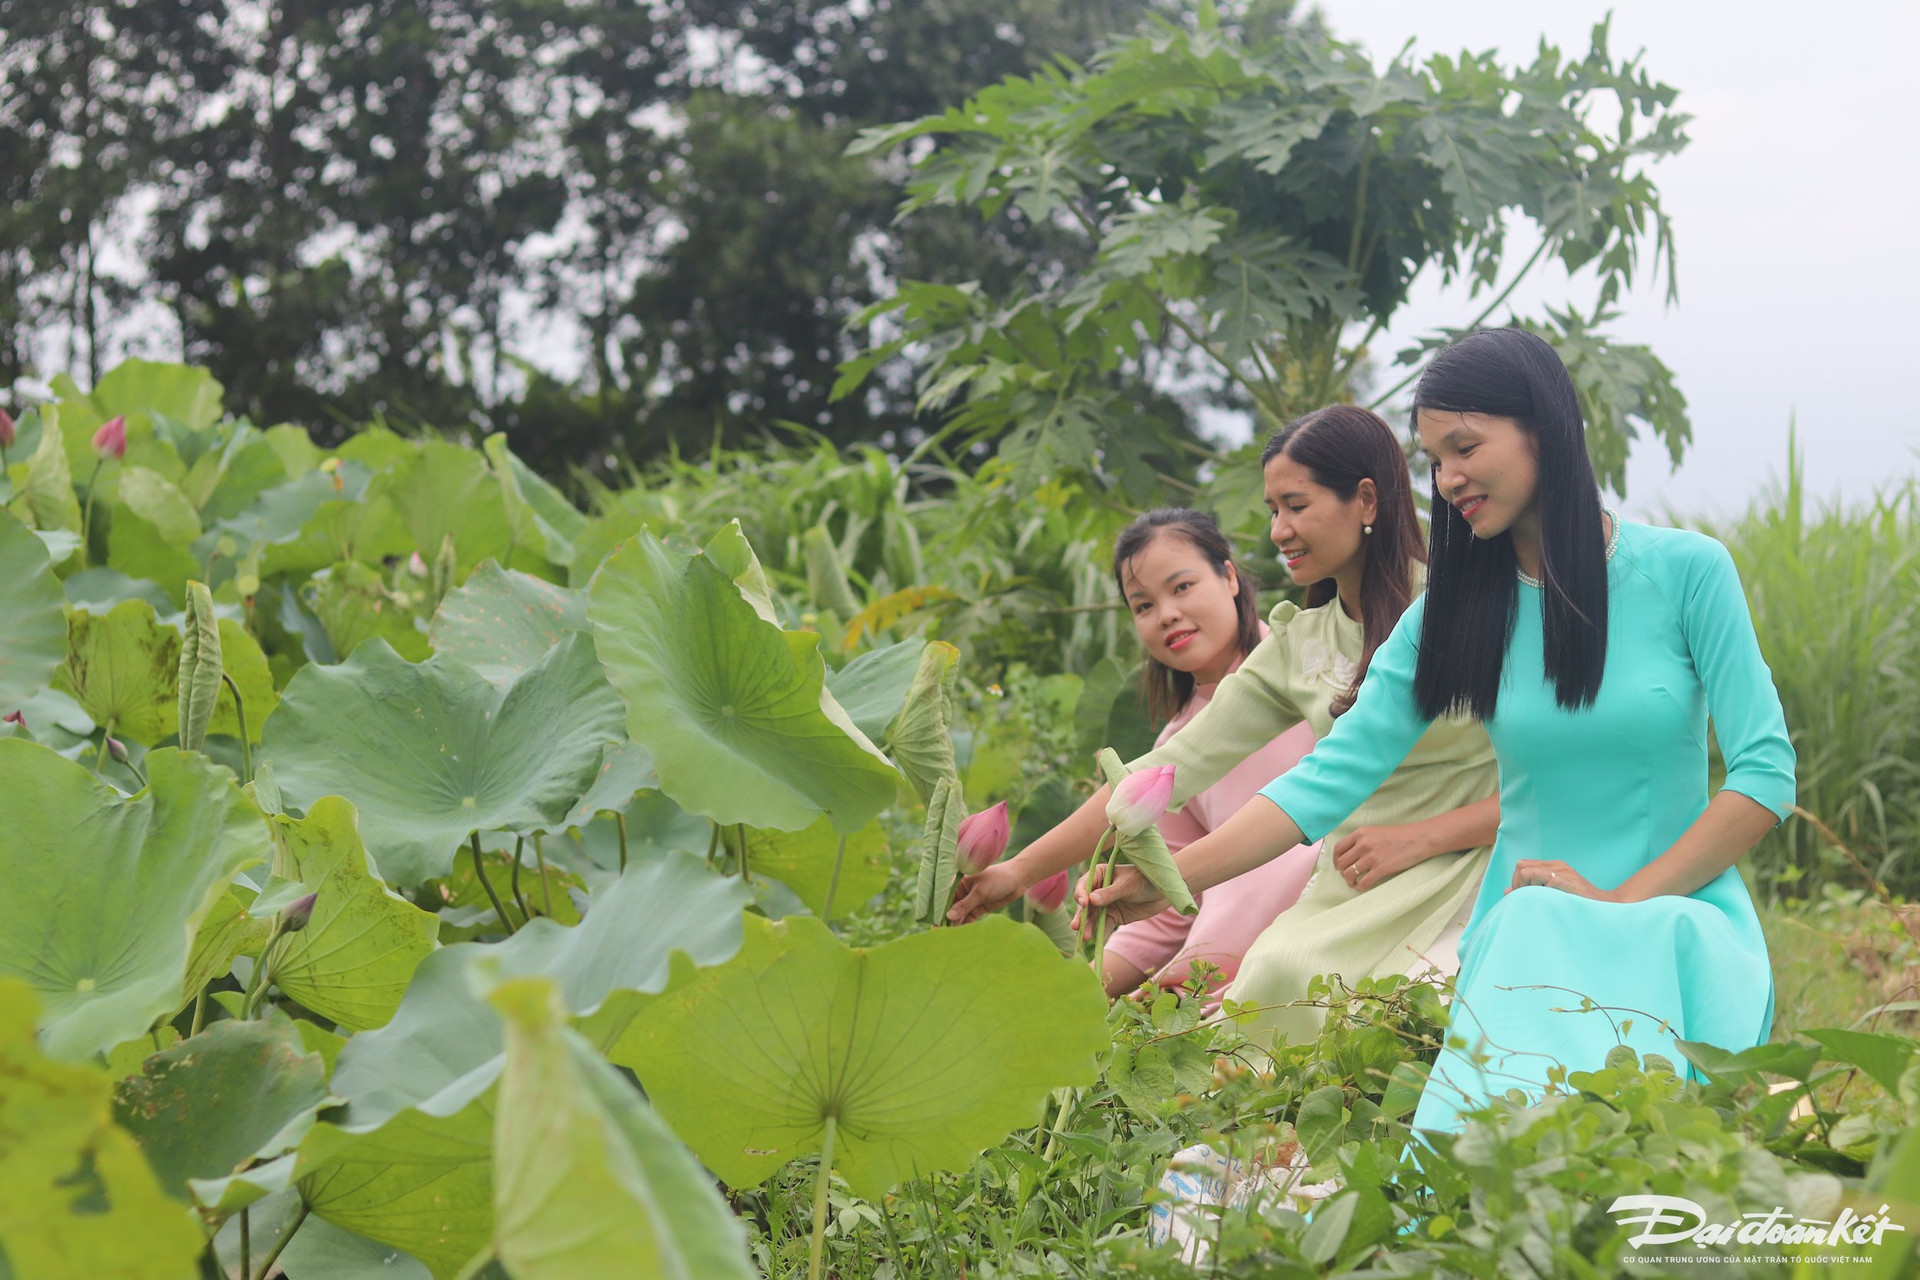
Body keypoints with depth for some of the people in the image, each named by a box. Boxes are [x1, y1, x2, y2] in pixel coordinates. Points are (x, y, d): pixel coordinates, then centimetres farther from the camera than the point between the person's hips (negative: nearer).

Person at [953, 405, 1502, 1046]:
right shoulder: (1297, 648, 13)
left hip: (1463, 882, -4)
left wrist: (1418, 837, -11)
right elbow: (1172, 769, 10)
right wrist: (1023, 870, 6)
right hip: (1352, 896, 4)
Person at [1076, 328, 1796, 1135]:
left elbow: (1765, 770, -3)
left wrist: (1626, 900, -11)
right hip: (1526, 934, 2)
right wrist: (1168, 880, -10)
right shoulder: (1456, 612, 8)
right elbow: (1333, 776, 2)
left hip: (1680, 921, -1)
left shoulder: (1685, 570, -1)